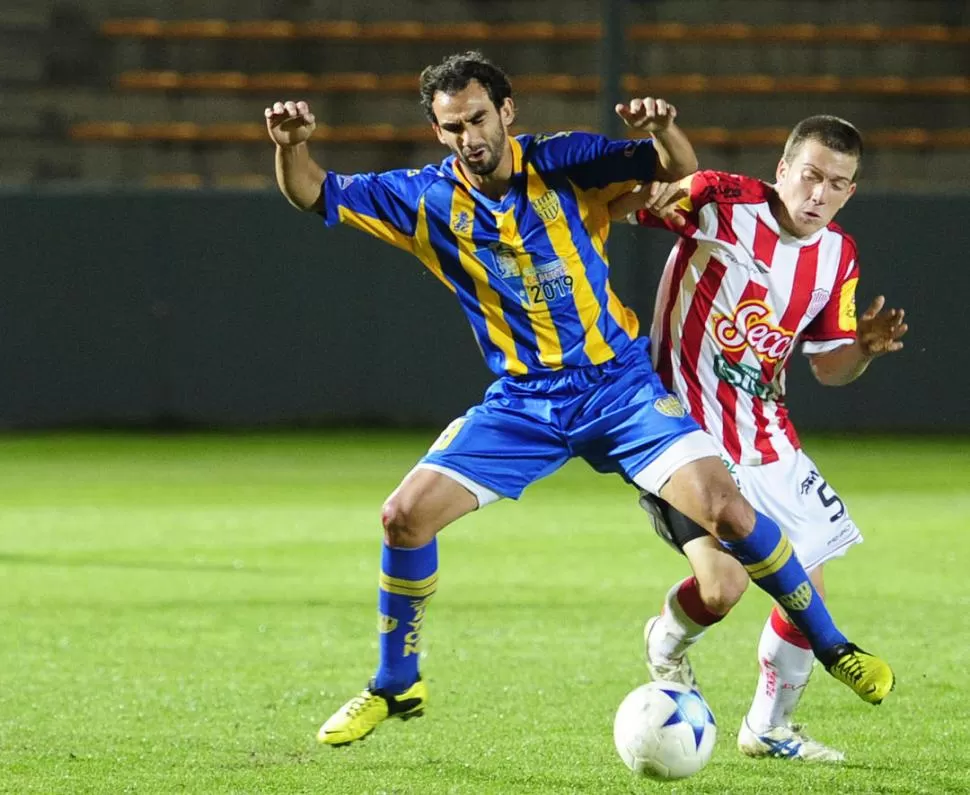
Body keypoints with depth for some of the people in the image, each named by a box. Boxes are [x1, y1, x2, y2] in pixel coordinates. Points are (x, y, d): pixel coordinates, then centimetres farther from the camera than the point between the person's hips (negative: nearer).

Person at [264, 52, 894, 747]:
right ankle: (396, 686, 9)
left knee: (725, 508, -18)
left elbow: (680, 171, -8)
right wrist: (293, 145, -23)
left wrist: (664, 129, -31)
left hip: (618, 385, -2)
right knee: (406, 515, -11)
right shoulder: (430, 198, -3)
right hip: (522, 402, 2)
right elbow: (315, 195, -2)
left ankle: (830, 645, 2)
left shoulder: (562, 164, -8)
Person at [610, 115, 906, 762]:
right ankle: (667, 645, 15)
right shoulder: (721, 204, -15)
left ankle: (769, 728, 30)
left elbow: (828, 368, 12)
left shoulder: (837, 258, 4)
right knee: (722, 584, -21)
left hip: (765, 437, 7)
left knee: (807, 586, 10)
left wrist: (863, 347, -11)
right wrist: (649, 192, -38)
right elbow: (608, 205, -14)